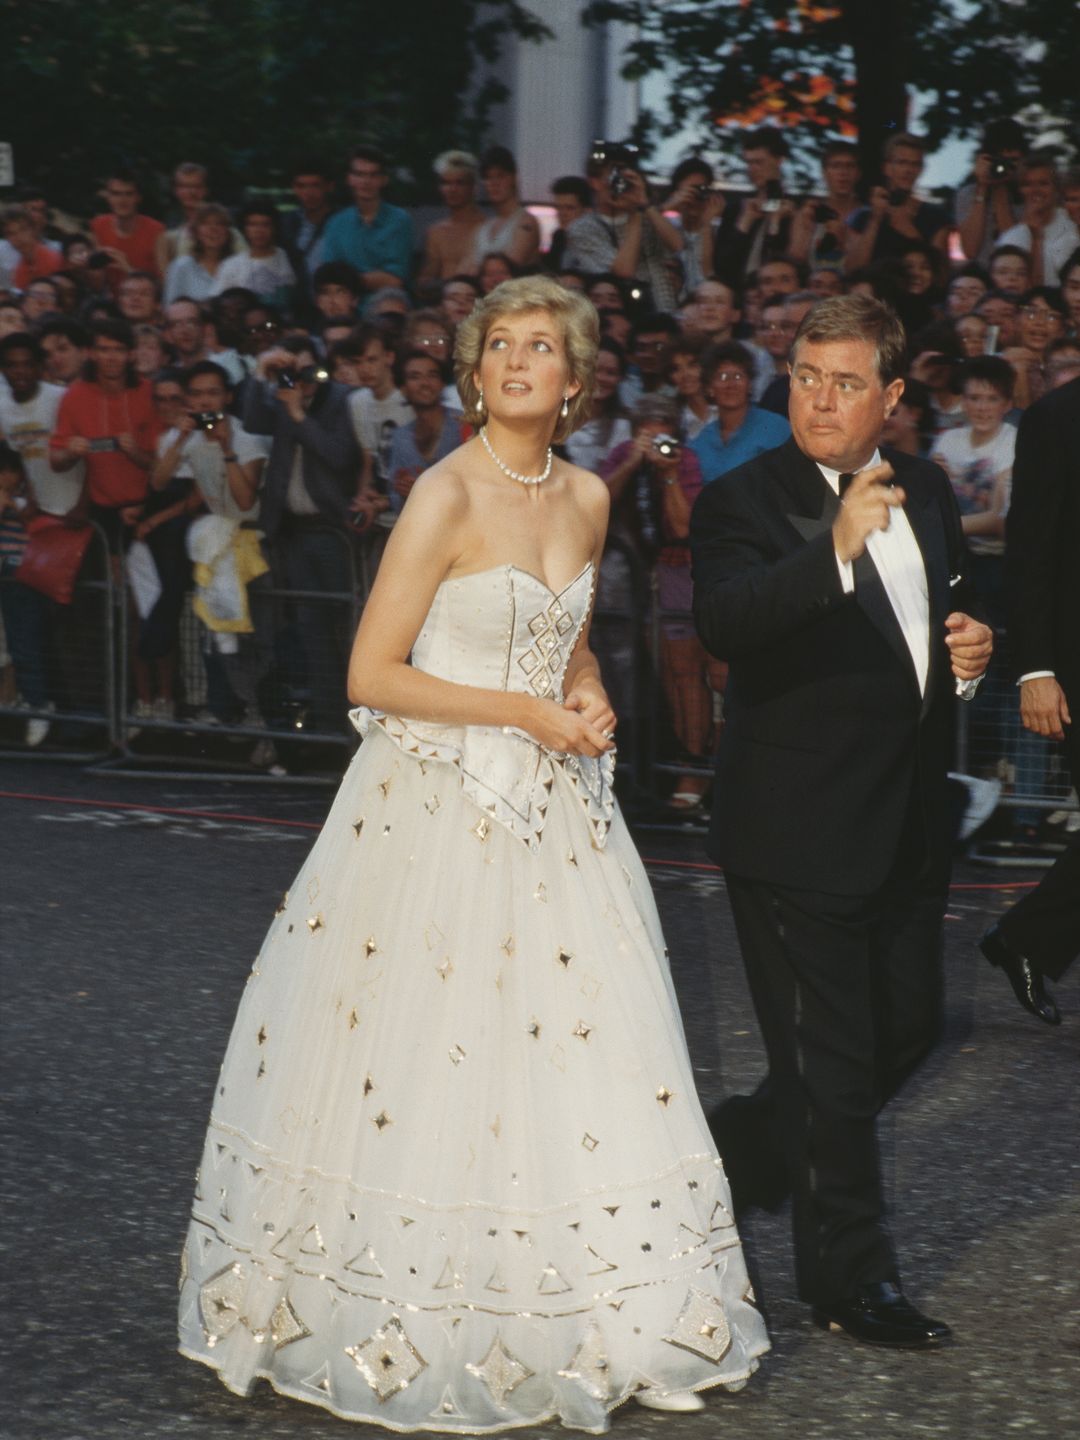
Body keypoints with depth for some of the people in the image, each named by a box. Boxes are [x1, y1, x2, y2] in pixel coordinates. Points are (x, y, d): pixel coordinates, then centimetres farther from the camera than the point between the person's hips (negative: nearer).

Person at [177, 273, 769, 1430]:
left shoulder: (587, 499, 8)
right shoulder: (447, 497, -12)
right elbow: (372, 676, -14)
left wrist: (589, 693, 3)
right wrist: (525, 711, -15)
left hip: (555, 812, 6)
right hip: (440, 806, -6)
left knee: (577, 1059, 4)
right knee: (429, 1062, -1)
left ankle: (582, 1310, 14)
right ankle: (425, 1323, 12)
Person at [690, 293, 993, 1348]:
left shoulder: (925, 491, 8)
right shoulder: (744, 501, -13)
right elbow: (724, 624, -32)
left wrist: (971, 651, 0)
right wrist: (835, 551, -46)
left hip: (905, 826, 7)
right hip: (798, 827, -7)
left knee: (905, 1028, 18)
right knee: (828, 1059, 2)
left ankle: (728, 1158, 37)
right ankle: (849, 1274, 15)